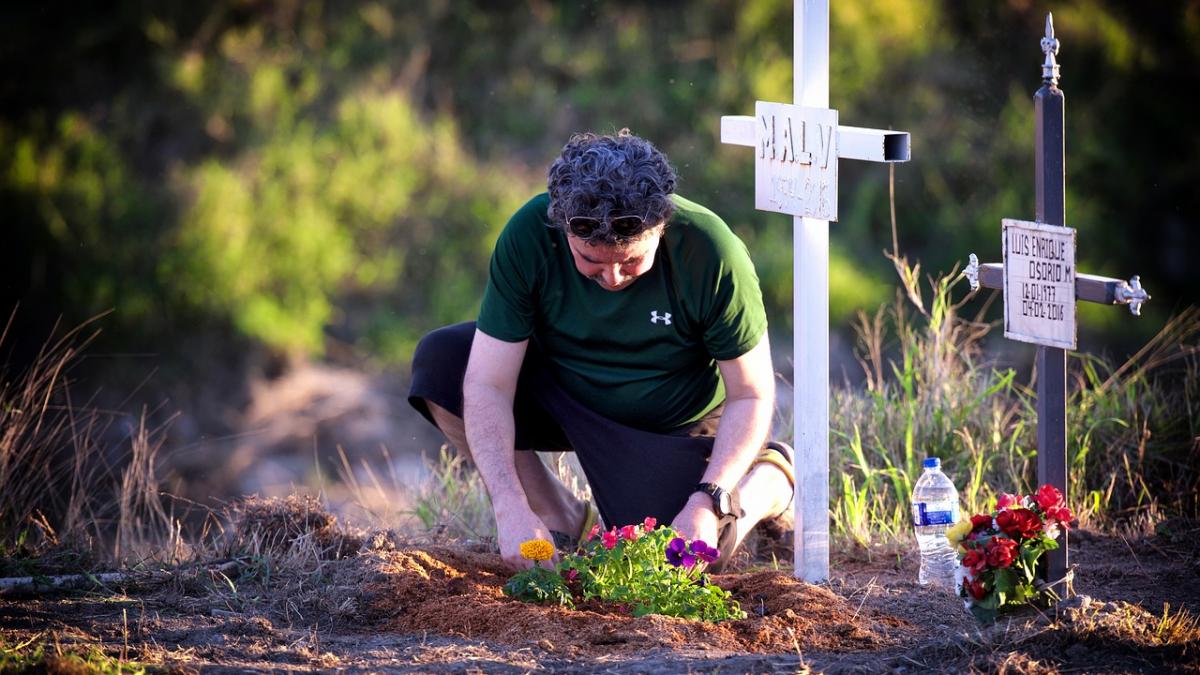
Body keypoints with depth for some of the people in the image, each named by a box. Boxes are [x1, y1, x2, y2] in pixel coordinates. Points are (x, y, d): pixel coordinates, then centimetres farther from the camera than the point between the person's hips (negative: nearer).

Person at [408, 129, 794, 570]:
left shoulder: (710, 252, -30)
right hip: (559, 394, 2)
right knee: (438, 361, -21)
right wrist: (511, 509, -39)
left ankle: (771, 478, 12)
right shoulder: (528, 236, -27)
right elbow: (487, 384, -27)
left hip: (668, 425, -2)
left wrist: (706, 503, -31)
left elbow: (750, 395, -19)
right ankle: (563, 522, -6)